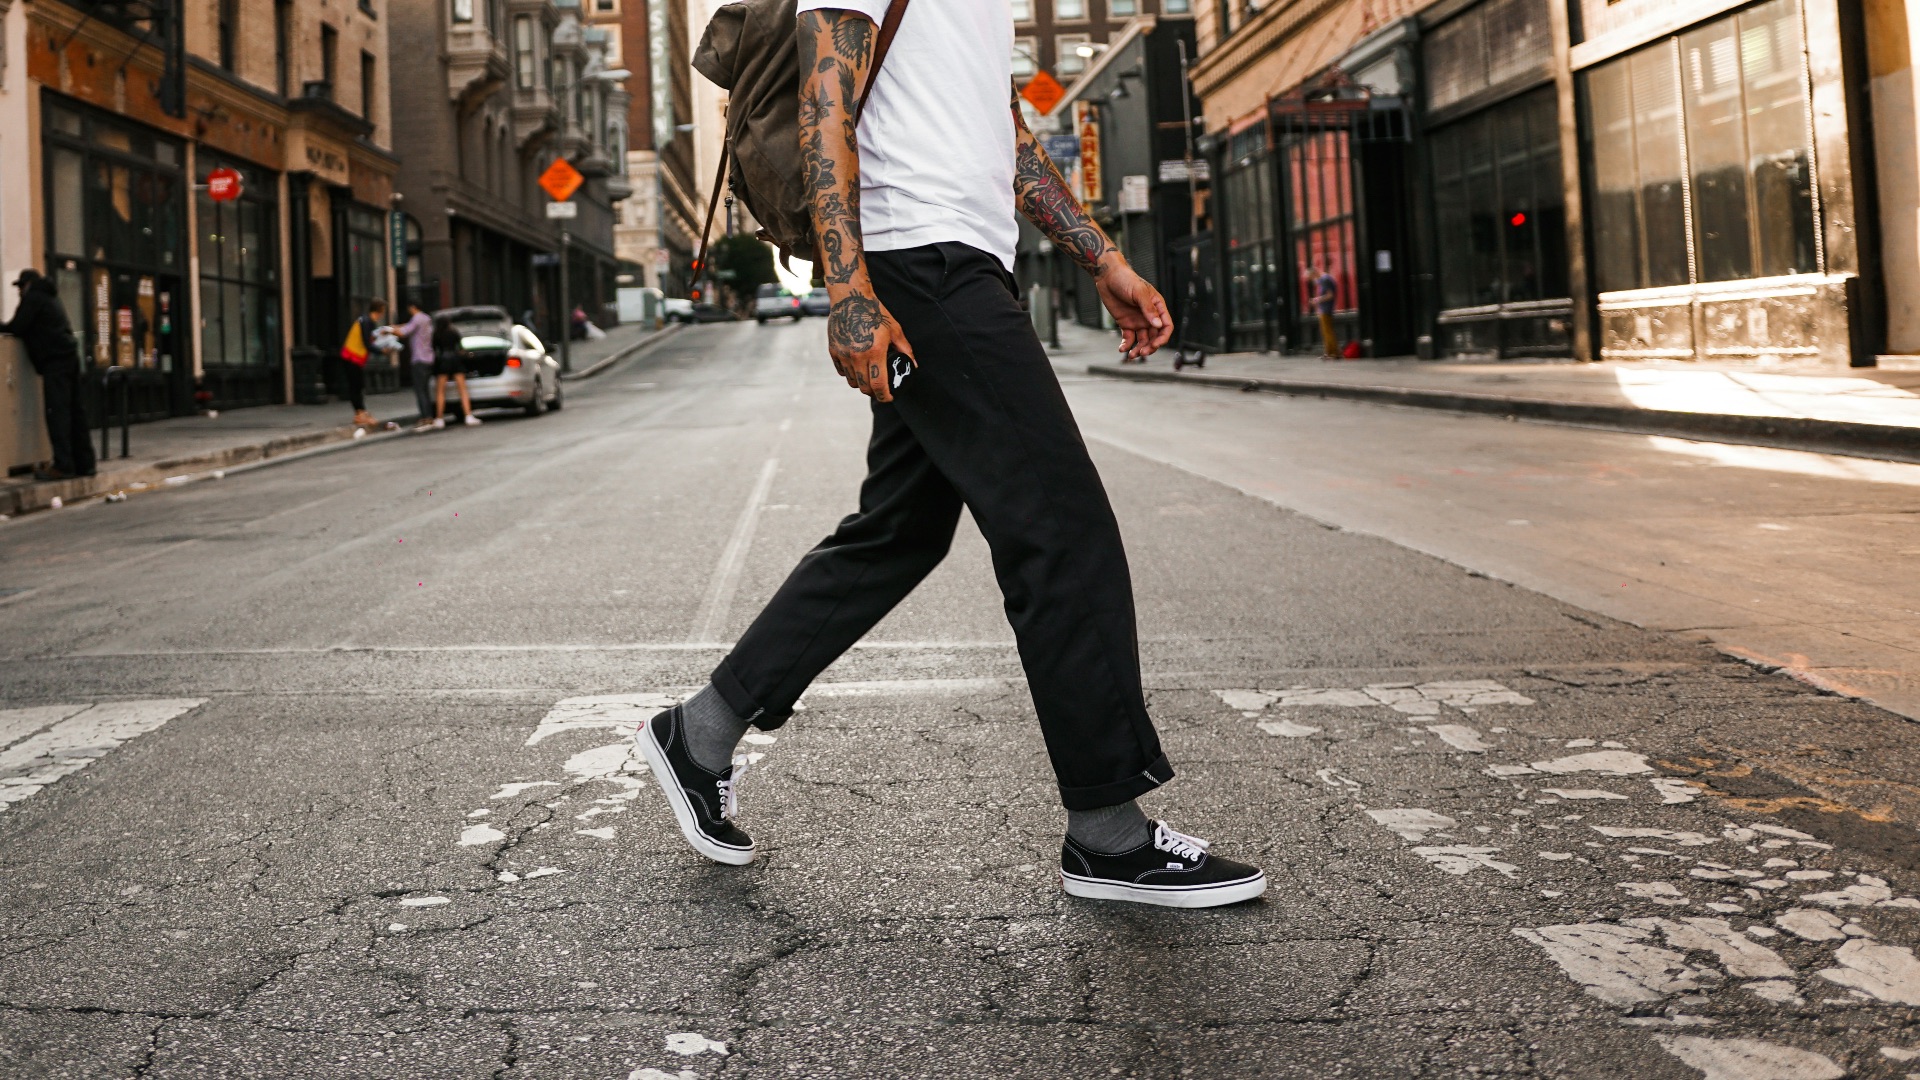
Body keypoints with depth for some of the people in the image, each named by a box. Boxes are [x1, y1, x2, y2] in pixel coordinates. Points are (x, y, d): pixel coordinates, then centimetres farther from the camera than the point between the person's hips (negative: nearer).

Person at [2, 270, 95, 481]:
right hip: (69, 356, 9)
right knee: (75, 410, 8)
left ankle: (63, 466, -16)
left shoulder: (33, 298, -2)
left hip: (55, 361, -9)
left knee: (56, 412, -11)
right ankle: (84, 463, 8)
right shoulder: (50, 297, 25)